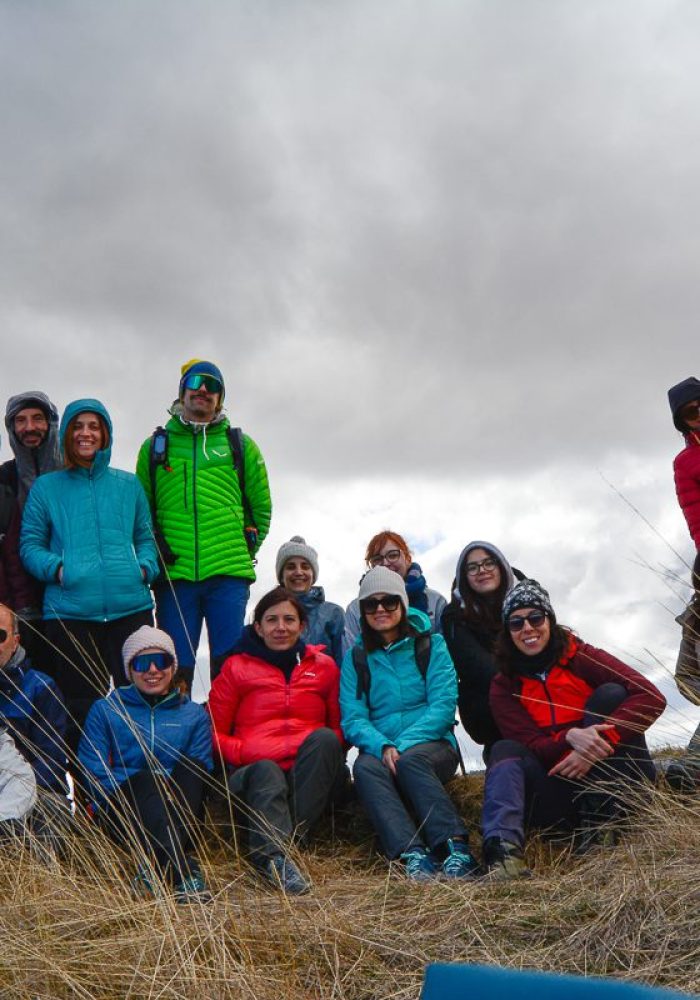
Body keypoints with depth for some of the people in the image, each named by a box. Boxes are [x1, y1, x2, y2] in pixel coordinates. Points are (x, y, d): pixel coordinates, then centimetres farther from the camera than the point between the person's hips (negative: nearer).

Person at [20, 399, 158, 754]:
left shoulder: (128, 484, 15)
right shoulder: (45, 487, 10)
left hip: (130, 605, 2)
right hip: (69, 610, -1)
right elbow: (30, 544, 7)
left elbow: (145, 536, 18)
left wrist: (145, 566, -1)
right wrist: (56, 568, -11)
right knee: (83, 705, 2)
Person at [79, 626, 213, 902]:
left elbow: (202, 773, 5)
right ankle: (183, 868, -55)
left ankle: (155, 867, -45)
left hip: (177, 812, 2)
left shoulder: (195, 715, 16)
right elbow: (94, 774, 2)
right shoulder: (105, 710, 12)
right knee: (145, 779, -34)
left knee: (191, 765, -28)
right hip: (123, 813, -2)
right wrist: (128, 796, -14)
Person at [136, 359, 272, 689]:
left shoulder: (240, 445, 13)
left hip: (229, 575, 0)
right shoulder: (155, 446, 14)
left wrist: (245, 551, 7)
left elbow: (261, 506, 14)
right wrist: (155, 552, 4)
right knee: (174, 669, 2)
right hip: (174, 574, 1)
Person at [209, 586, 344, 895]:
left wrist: (326, 752, -4)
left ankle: (294, 833, -37)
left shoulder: (324, 666, 17)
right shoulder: (236, 667, 13)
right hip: (253, 772, -1)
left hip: (308, 777, 1)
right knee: (267, 773, -35)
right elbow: (214, 732, 11)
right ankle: (274, 856, -57)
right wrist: (243, 752, -9)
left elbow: (340, 727, 19)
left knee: (324, 739, -29)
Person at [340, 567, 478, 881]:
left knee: (410, 760, -35)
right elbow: (352, 719, 2)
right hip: (379, 751, 2)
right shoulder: (355, 657, 12)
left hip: (432, 746, -1)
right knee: (365, 767, -33)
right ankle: (413, 855, -47)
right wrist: (383, 746, -20)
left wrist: (402, 746, -18)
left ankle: (456, 849, -41)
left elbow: (443, 705, -5)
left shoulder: (431, 645, 7)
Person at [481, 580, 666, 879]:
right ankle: (504, 849, -47)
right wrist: (570, 738, -29)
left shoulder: (582, 658, -3)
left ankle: (601, 822, -24)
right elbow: (530, 746, -7)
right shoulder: (504, 686, 4)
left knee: (610, 694, -19)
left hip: (617, 786, -2)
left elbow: (652, 698, -17)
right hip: (563, 787, 2)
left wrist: (597, 742, -28)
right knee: (505, 750, -20)